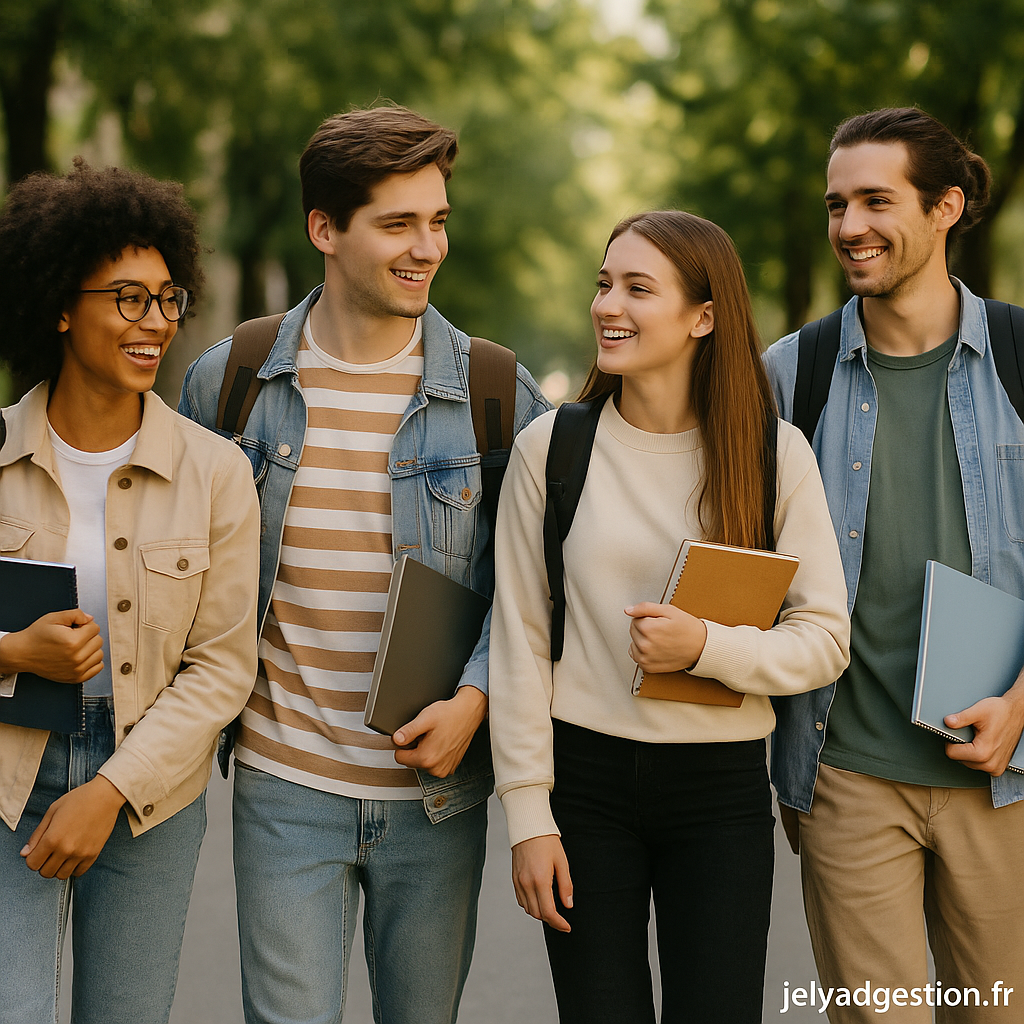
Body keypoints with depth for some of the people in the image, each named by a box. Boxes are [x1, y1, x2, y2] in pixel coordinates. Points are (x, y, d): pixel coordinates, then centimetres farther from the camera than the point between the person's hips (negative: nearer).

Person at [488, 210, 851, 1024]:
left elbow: (826, 639, -1)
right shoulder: (551, 447, -1)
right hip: (585, 779, 0)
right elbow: (519, 639, 0)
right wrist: (528, 816, -3)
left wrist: (706, 646, -19)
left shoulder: (776, 454, -2)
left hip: (724, 784, 0)